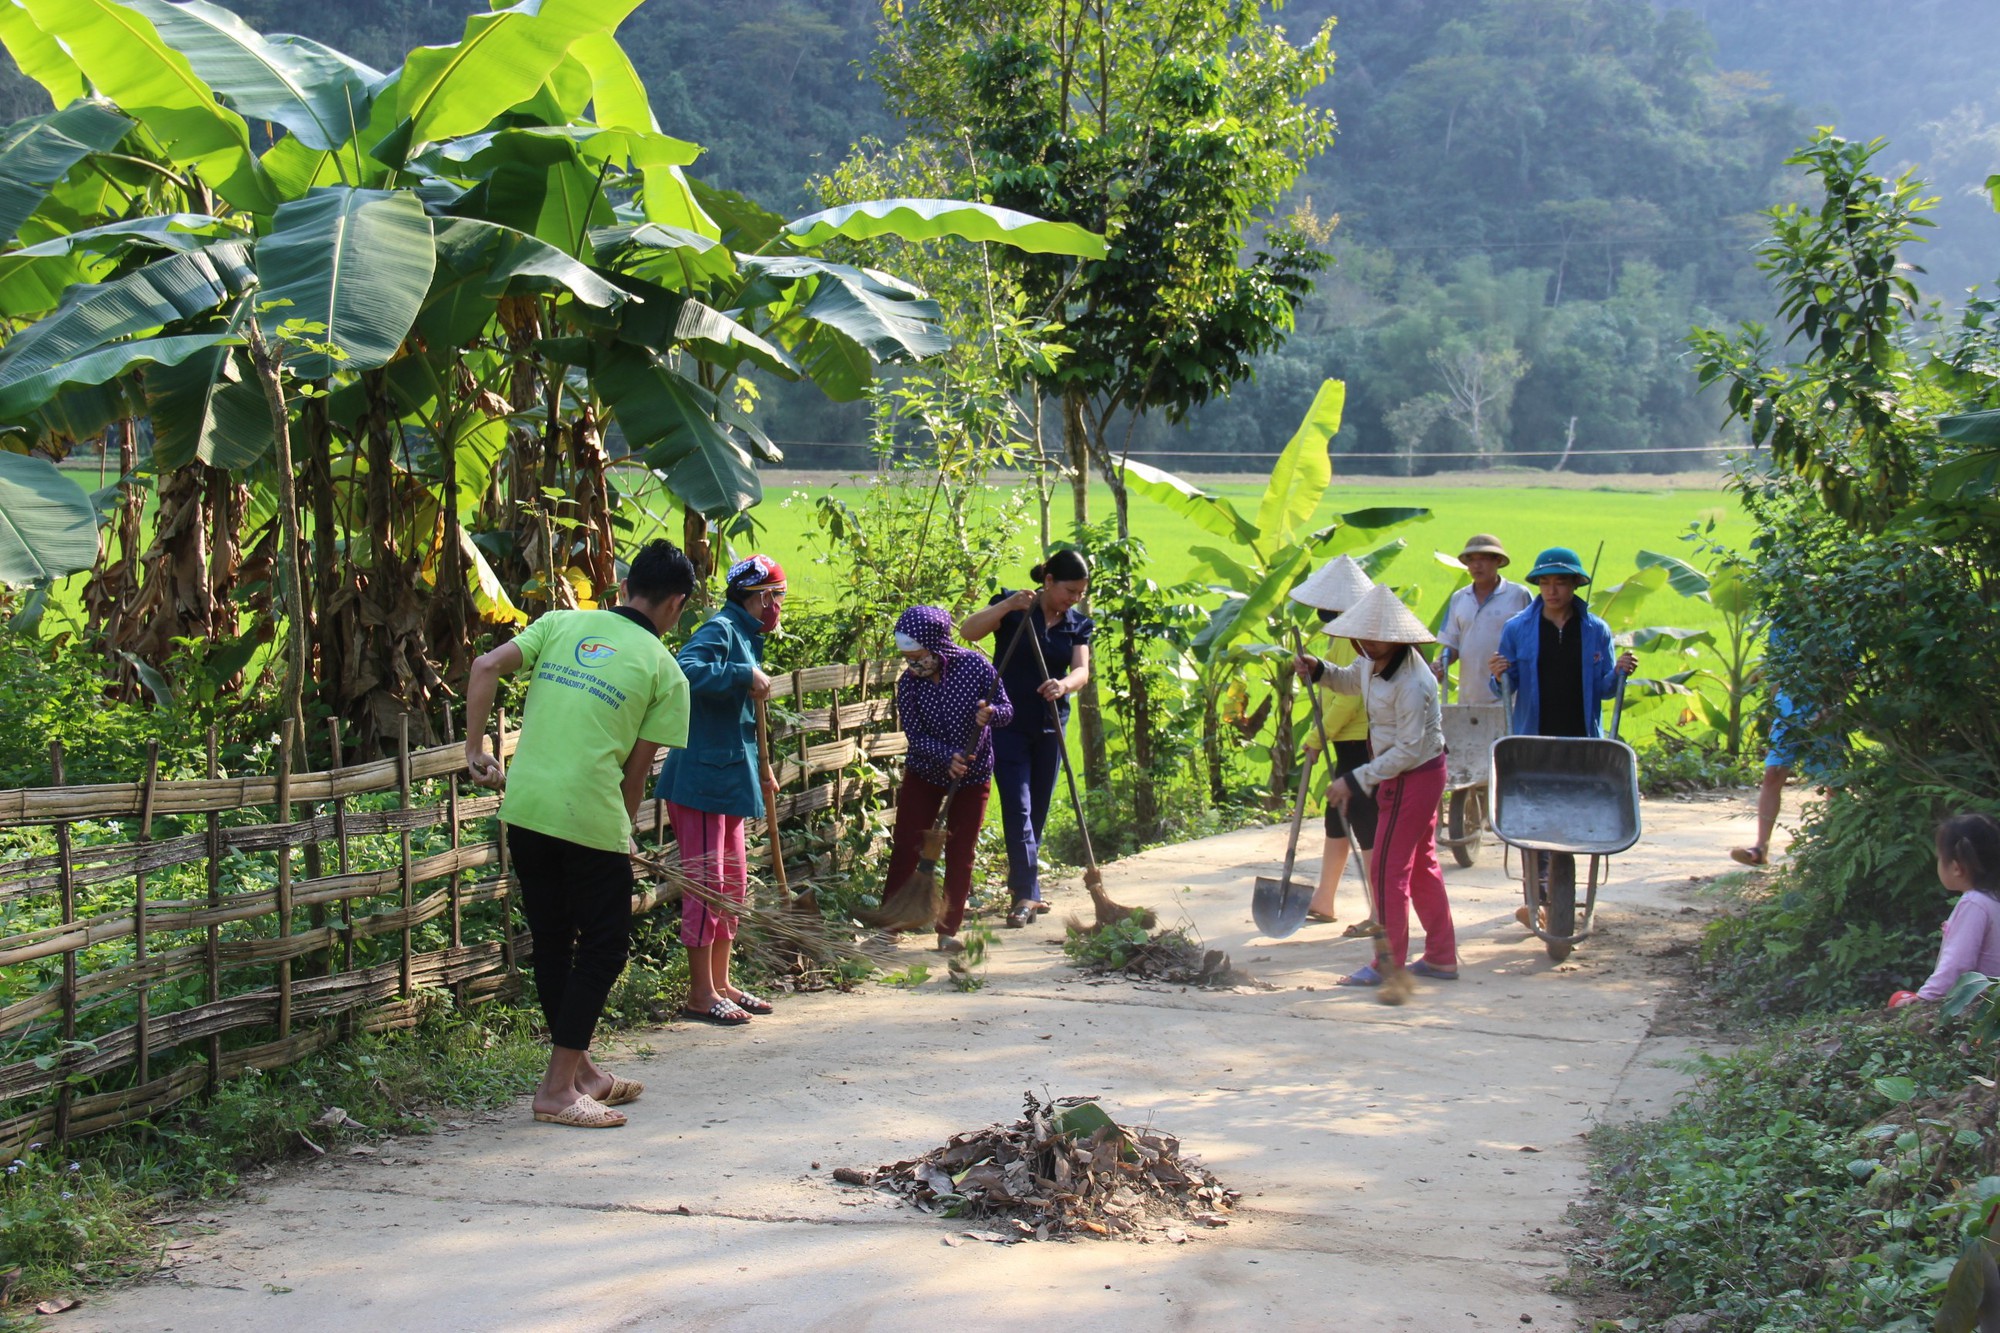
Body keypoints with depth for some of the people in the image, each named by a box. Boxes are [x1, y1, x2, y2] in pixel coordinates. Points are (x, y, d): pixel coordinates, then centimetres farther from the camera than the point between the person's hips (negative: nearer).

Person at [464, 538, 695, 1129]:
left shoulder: (562, 623, 11)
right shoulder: (665, 671, 1)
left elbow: (486, 668, 0)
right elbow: (637, 769, 1)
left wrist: (475, 749, 7)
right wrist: (623, 832, 14)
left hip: (523, 807, 5)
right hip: (591, 817, -5)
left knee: (552, 941, 18)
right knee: (603, 948, 9)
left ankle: (579, 1070, 32)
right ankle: (558, 1089, 7)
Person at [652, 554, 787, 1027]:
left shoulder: (746, 637, 17)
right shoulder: (720, 630, -13)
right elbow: (686, 670, -34)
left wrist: (758, 770, 24)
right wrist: (745, 676, -27)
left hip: (729, 778, 10)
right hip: (702, 777, -10)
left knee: (733, 882, 14)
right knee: (707, 882, -5)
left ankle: (720, 984, 24)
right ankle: (700, 994, 1)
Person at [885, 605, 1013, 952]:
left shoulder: (975, 666, -16)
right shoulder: (908, 683, -13)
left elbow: (1006, 712, -11)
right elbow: (915, 735, -14)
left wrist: (990, 713, -34)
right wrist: (949, 756, -30)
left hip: (972, 777, 0)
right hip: (924, 774, 1)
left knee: (960, 855, 4)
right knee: (905, 848, -2)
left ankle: (949, 929, 14)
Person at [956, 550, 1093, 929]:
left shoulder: (1079, 625, 4)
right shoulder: (1012, 607, -8)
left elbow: (1081, 669, -10)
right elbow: (967, 631, -21)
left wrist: (1064, 685, -33)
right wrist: (1008, 606, -34)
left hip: (1050, 727, 5)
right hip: (1009, 724, -5)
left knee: (1038, 813, 12)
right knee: (1018, 808, -12)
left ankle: (1021, 889, 25)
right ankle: (1026, 894, -12)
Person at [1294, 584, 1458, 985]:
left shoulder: (1411, 684, -28)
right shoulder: (1374, 662, 1)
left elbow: (1408, 750, -26)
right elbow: (1350, 681, 25)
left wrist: (1356, 781, -24)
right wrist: (1317, 670, 5)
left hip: (1414, 777, -10)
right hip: (1416, 775, 10)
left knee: (1387, 869, -4)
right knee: (1421, 865, 15)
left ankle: (1389, 963, 5)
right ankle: (1441, 958, 24)